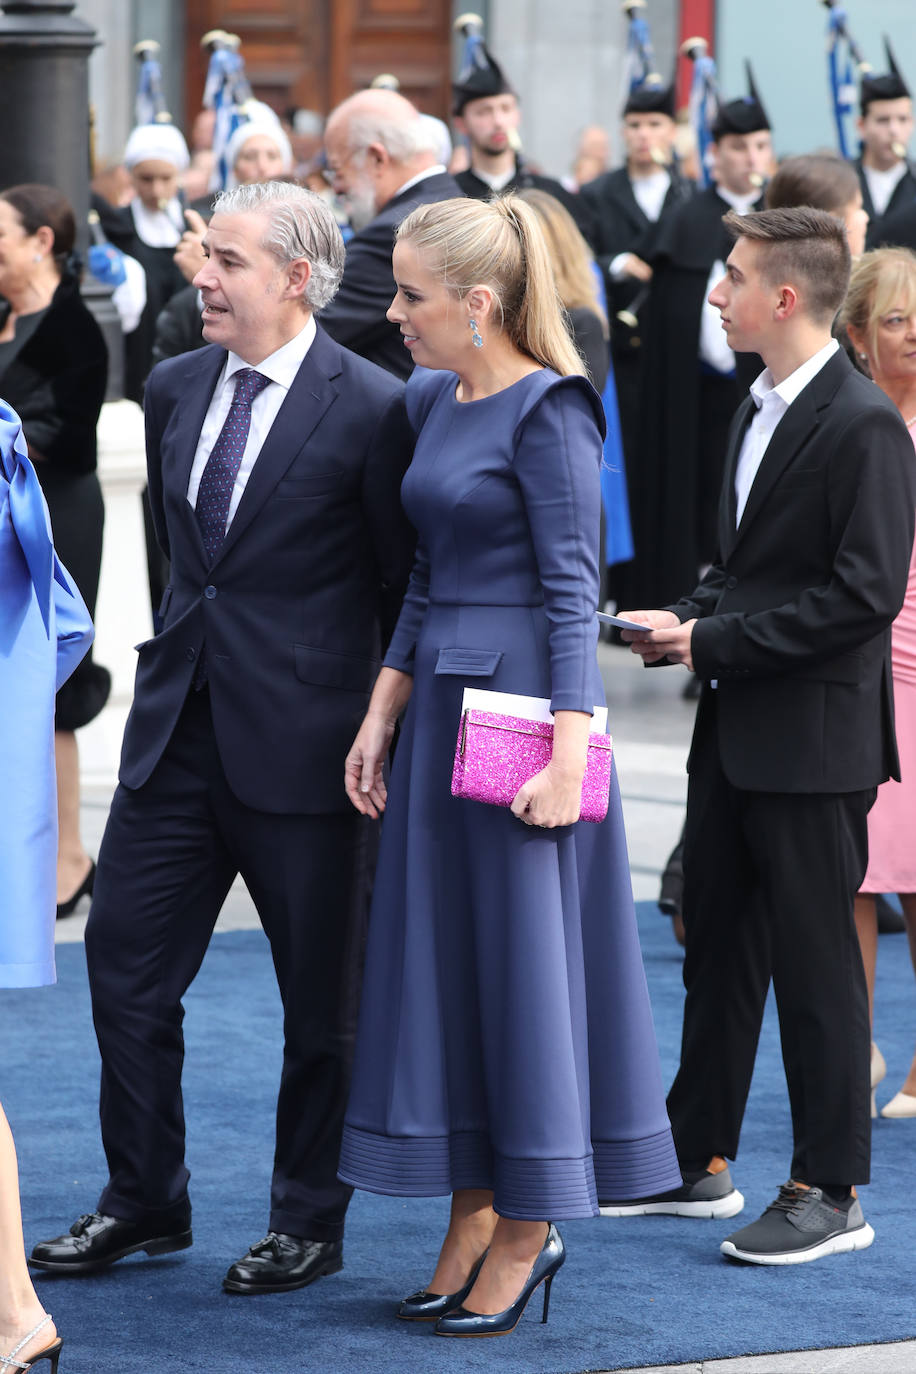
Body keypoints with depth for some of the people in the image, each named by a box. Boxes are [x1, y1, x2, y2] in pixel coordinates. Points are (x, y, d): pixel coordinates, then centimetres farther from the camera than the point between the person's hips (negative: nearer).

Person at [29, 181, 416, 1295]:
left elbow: (404, 587, -5)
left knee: (321, 996, 6)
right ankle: (145, 1202, 24)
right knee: (124, 964, 8)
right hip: (178, 730, 6)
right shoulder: (175, 389, 8)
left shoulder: (371, 410, -11)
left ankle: (308, 1222, 21)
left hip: (301, 743, -6)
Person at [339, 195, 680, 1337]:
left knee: (523, 953, -1)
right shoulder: (433, 401, 11)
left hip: (521, 704, -8)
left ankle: (528, 1230, 9)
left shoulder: (547, 409, -12)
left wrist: (566, 752, -20)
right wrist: (381, 717, 12)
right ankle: (474, 1218, 16)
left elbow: (571, 587, -15)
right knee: (439, 952, 9)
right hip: (439, 705, 8)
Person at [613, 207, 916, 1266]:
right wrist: (683, 621, 3)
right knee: (717, 948, 15)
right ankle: (698, 1161, 25)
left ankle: (830, 1191, 8)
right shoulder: (760, 412, 13)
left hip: (812, 741, -9)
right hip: (734, 737, 9)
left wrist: (716, 641, -18)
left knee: (815, 962, -1)